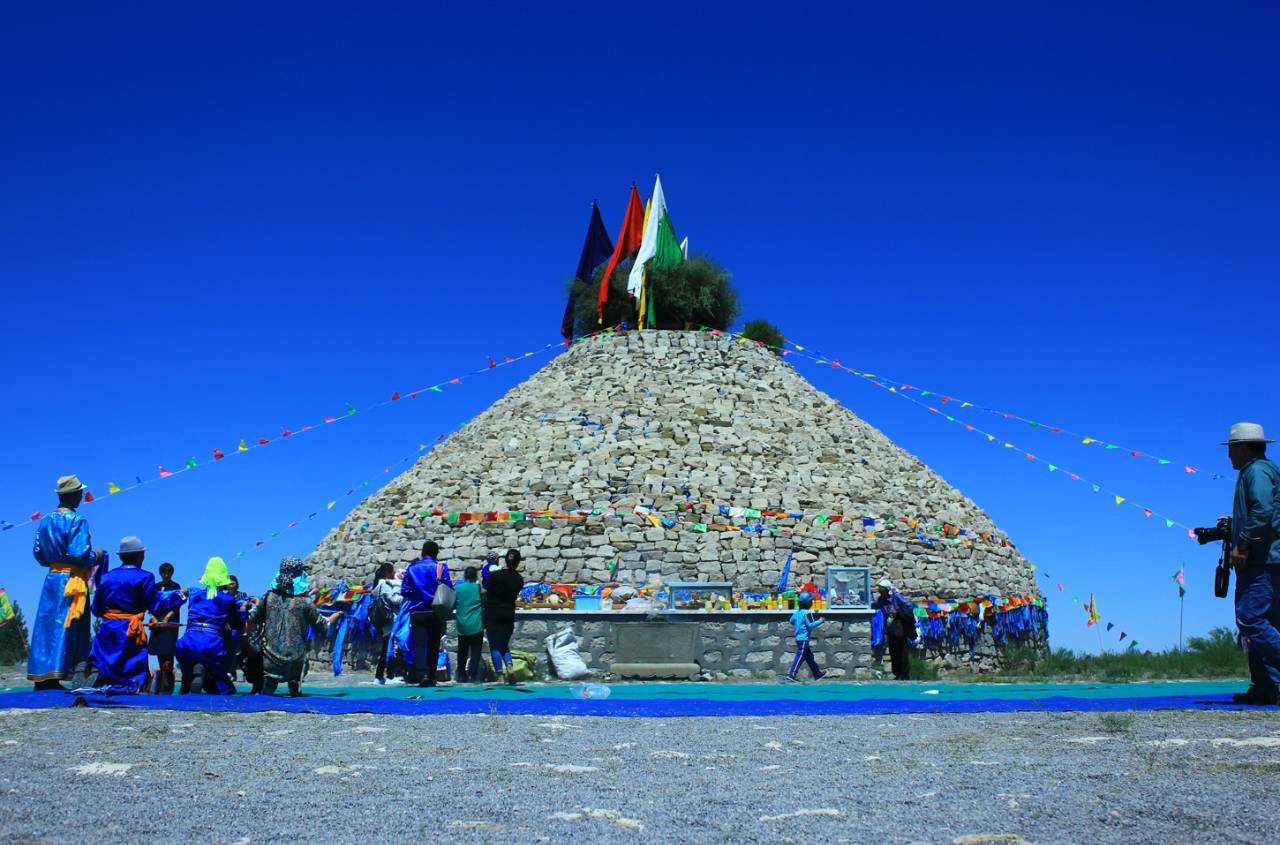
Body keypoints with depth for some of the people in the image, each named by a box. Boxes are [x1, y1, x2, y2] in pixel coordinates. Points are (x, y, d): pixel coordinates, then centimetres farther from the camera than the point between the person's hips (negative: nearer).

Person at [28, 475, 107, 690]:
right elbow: (79, 553, -18)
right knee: (65, 628, -4)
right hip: (72, 580, -7)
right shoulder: (76, 520, -11)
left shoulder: (45, 520, 11)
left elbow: (39, 554, 14)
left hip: (51, 577, 7)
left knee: (46, 626, 9)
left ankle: (41, 678, 10)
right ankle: (52, 678, -7)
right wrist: (96, 557, 0)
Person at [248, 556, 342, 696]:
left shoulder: (269, 596, -1)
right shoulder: (304, 601, -7)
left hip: (270, 654, 2)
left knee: (267, 691, 14)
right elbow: (322, 624, 4)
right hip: (295, 657, -2)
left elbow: (253, 619, 9)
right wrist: (337, 615, 23)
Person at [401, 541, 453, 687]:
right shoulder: (441, 567, -3)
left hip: (417, 613, 0)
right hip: (435, 613, 0)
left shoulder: (411, 568, 3)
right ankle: (431, 677, 17)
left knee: (419, 644, -5)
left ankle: (422, 675, -24)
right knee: (433, 645, 11)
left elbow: (404, 591, 3)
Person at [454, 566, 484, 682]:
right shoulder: (479, 588, -3)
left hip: (462, 626, 2)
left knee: (462, 652, 12)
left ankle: (461, 676, 14)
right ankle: (473, 676, -6)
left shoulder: (458, 588, 1)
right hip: (476, 625, -2)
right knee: (475, 651, 1)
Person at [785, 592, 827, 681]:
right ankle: (791, 674, -13)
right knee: (800, 656, -9)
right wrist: (820, 621, -11)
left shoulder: (797, 612, 10)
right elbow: (811, 625, -20)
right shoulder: (807, 613, -15)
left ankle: (818, 674, 25)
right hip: (804, 639, -10)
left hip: (798, 638, 10)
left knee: (809, 657, 16)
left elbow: (791, 621, 19)